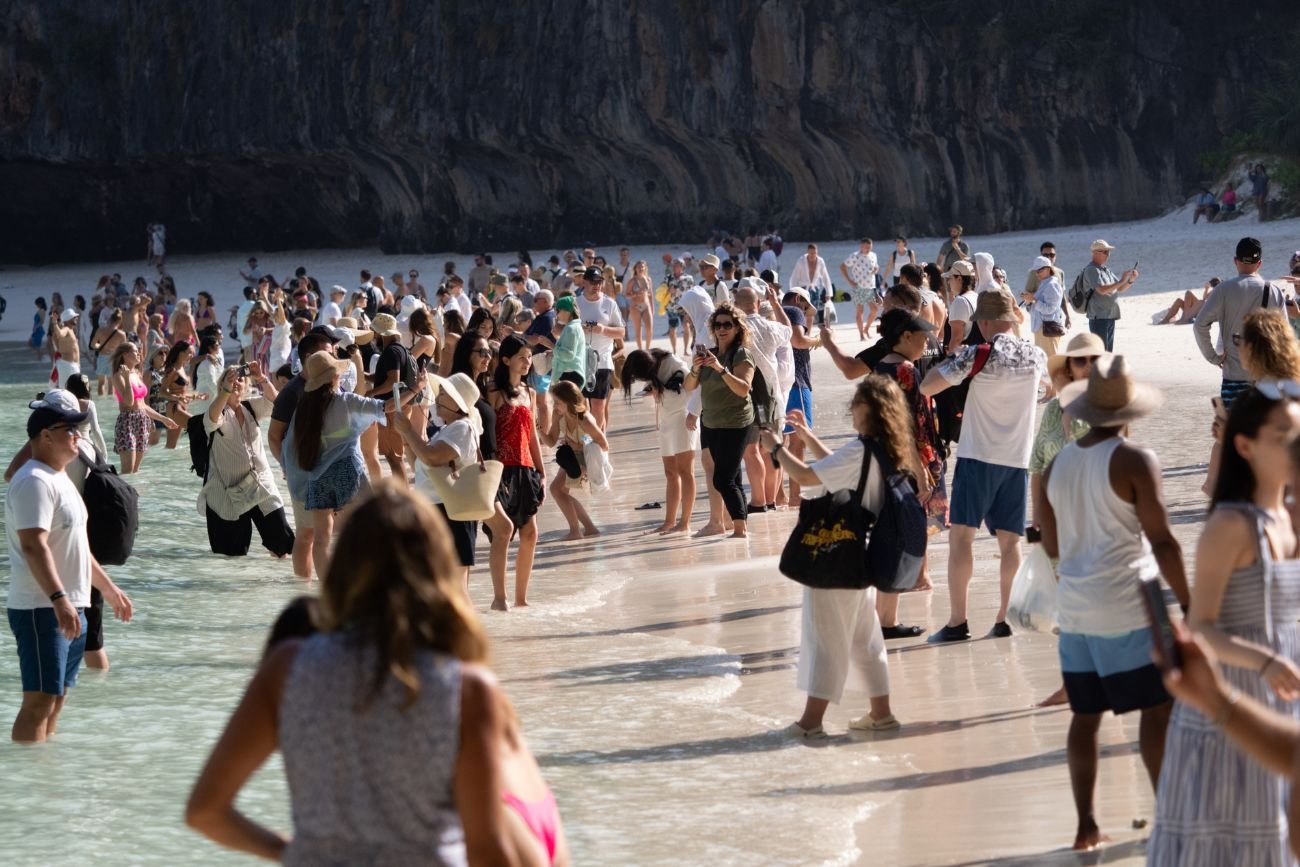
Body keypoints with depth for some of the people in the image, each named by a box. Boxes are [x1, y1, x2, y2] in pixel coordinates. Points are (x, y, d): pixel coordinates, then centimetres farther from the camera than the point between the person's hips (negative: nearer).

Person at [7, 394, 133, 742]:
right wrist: (59, 599, -35)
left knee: (55, 700, 12)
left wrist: (108, 587, 30)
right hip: (42, 609, -10)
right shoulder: (35, 481, -16)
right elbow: (34, 546, -26)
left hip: (69, 608, 10)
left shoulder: (59, 478, 17)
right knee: (40, 701, -12)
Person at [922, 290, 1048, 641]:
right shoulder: (1035, 355, 5)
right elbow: (1051, 376, 31)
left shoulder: (979, 355, -12)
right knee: (1009, 540, 10)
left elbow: (927, 387, -14)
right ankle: (1005, 618, 10)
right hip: (1018, 458, 5)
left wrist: (945, 364, 6)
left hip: (978, 456, -5)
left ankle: (957, 621, -8)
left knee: (961, 534, -2)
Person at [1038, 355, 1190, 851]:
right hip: (1128, 607, -6)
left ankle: (1086, 825, 10)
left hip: (1075, 609, 6)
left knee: (1085, 714, 10)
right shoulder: (1135, 461, -10)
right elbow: (1162, 542, -14)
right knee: (1159, 707, 2)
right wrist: (1189, 604, -8)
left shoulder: (1057, 465, 8)